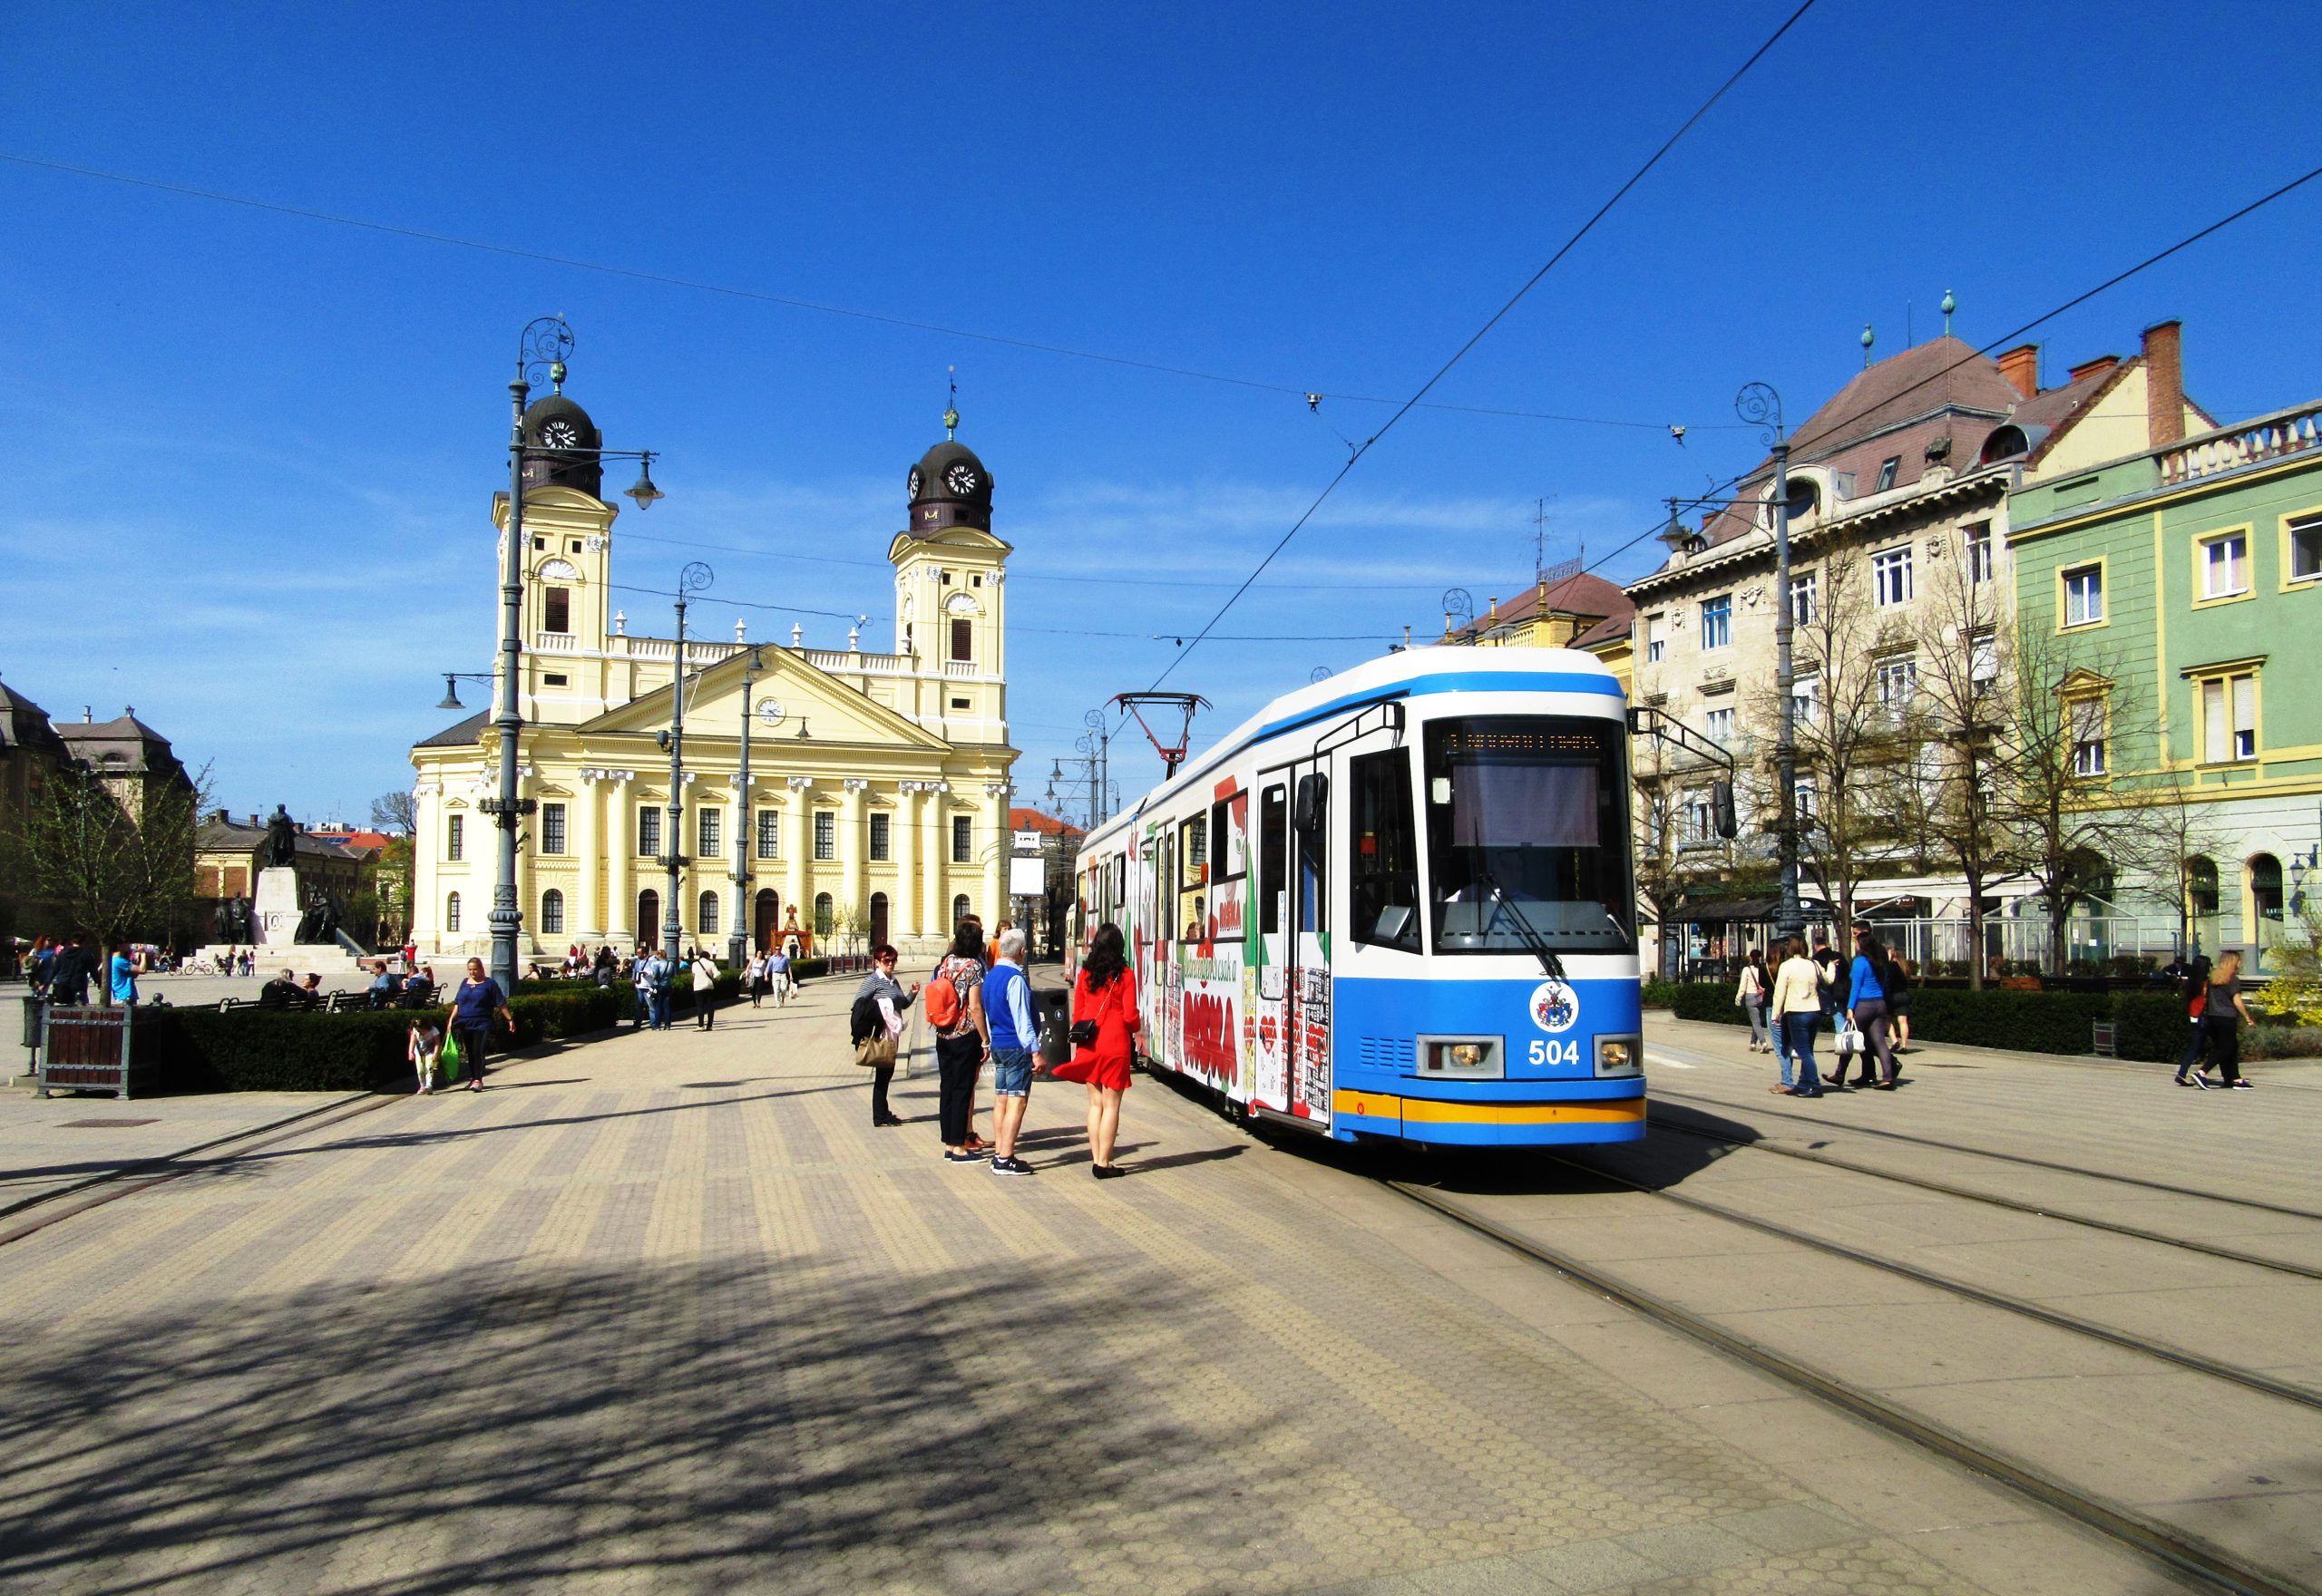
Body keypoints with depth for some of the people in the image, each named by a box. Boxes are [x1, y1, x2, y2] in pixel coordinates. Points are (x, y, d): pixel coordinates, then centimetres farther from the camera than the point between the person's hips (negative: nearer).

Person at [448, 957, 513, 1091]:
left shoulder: (489, 983, 0)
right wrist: (452, 1020, 7)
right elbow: (457, 1003, 16)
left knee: (478, 1052, -12)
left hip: (482, 1024, -5)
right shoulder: (465, 983, 13)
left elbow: (501, 1004, 0)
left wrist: (510, 1019, -2)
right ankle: (473, 1078, 22)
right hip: (465, 1024, 5)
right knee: (470, 1053, 10)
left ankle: (478, 1080, -14)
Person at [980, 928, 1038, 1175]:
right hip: (1017, 1046, -9)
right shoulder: (1015, 978, -16)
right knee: (1017, 1101, -7)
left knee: (1001, 1099, 12)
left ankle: (999, 1153, 16)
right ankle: (1005, 1159, -8)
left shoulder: (991, 976, 10)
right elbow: (1022, 1018, -18)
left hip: (997, 1044, 9)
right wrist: (1035, 1050, -16)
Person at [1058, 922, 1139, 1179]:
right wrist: (1134, 1031, 14)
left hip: (1089, 1044, 4)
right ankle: (1104, 1163, 2)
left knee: (1095, 1103, 13)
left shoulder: (1085, 973, 4)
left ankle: (1096, 1159, 14)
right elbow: (1130, 1015, -7)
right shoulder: (1125, 976, -7)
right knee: (1111, 1105, 1)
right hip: (1115, 1044, -4)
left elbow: (1077, 1013, 8)